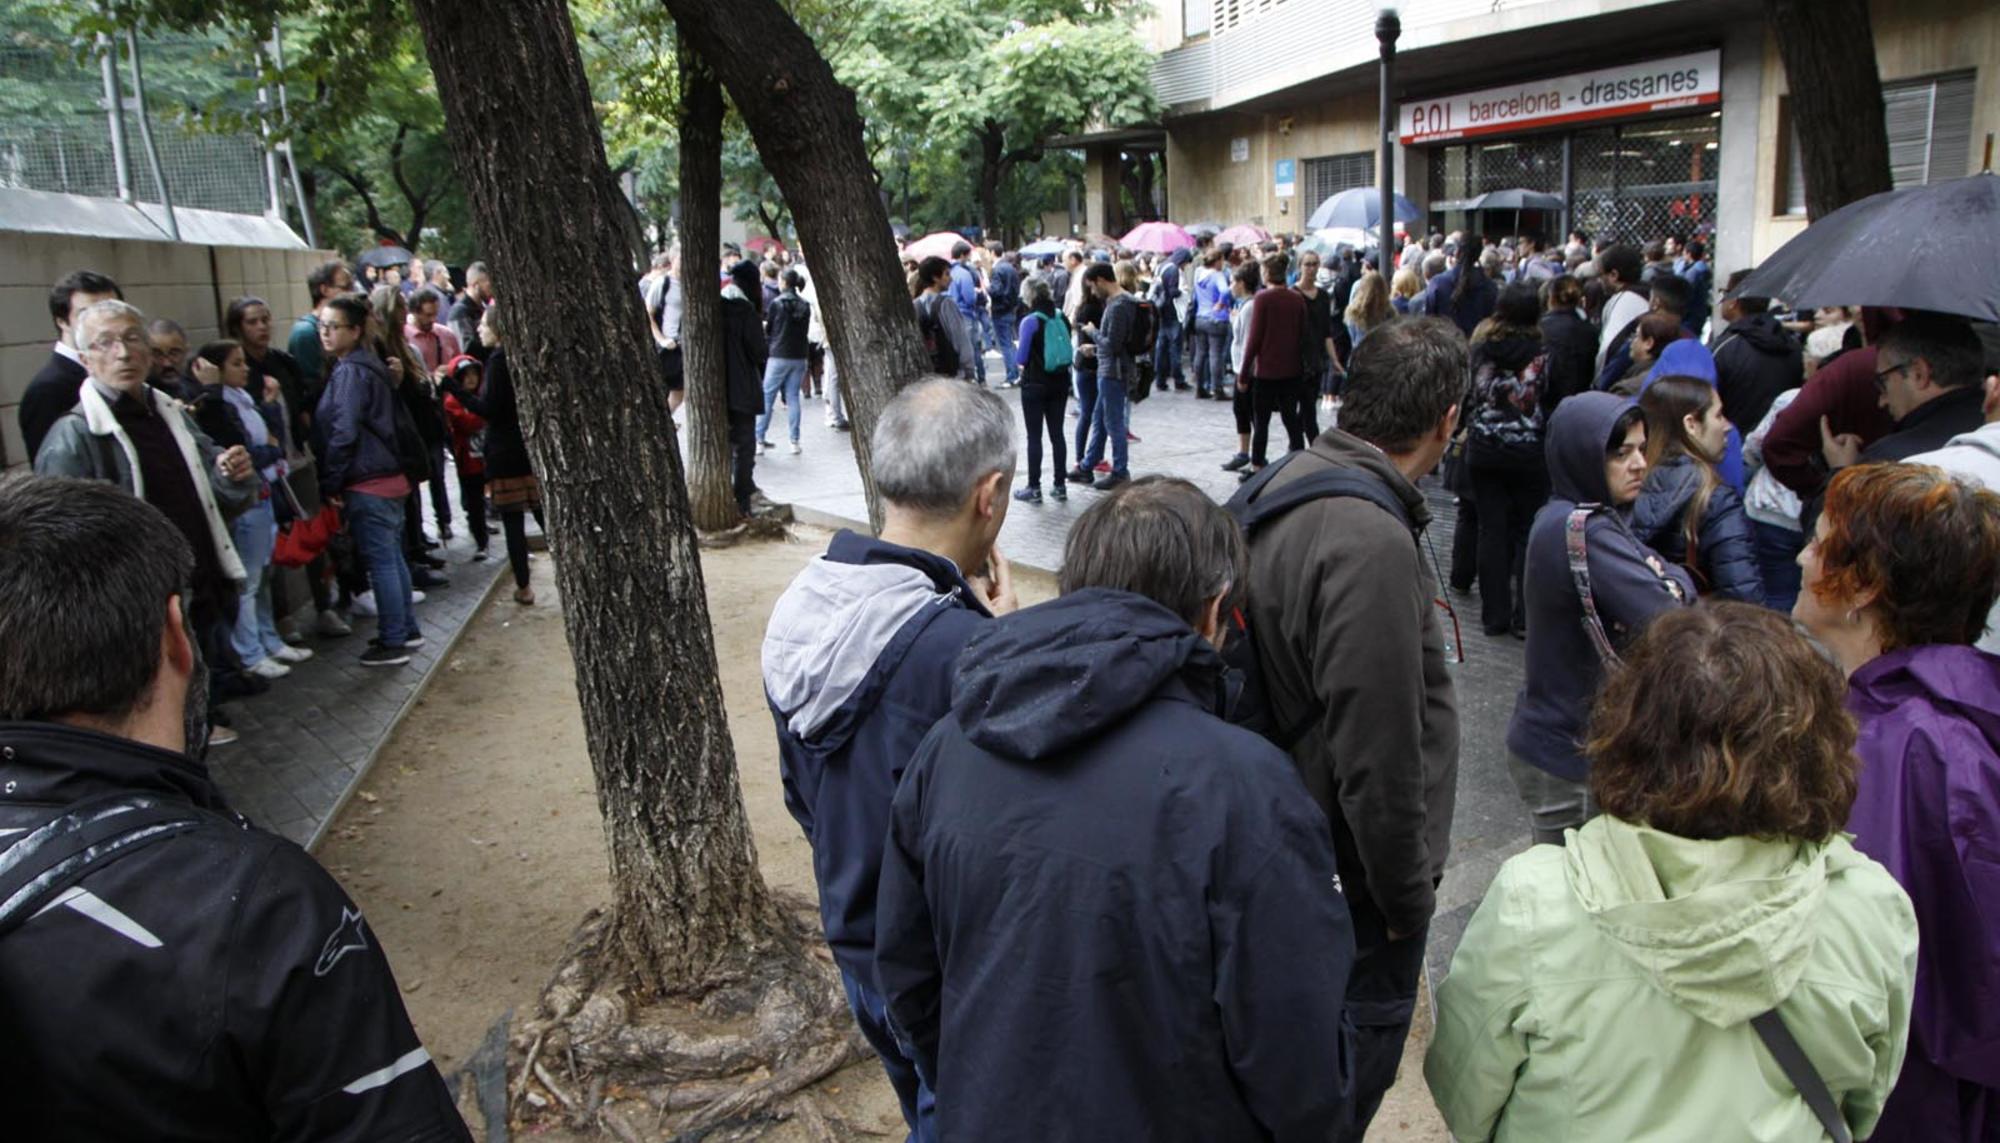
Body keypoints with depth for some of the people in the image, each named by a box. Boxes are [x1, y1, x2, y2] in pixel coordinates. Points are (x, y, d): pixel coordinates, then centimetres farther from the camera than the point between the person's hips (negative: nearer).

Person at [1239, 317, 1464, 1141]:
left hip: (1302, 839, 9)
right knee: (1355, 1071, 12)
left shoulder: (1290, 479, 0)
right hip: (1360, 882, -9)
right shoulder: (1372, 546, -31)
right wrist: (1408, 896, -12)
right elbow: (1379, 758, -28)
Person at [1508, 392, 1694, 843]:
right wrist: (1675, 581, -6)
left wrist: (1666, 579, -10)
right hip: (1570, 758, -9)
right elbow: (1667, 619, -25)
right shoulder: (1585, 532, -23)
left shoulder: (1562, 517, 8)